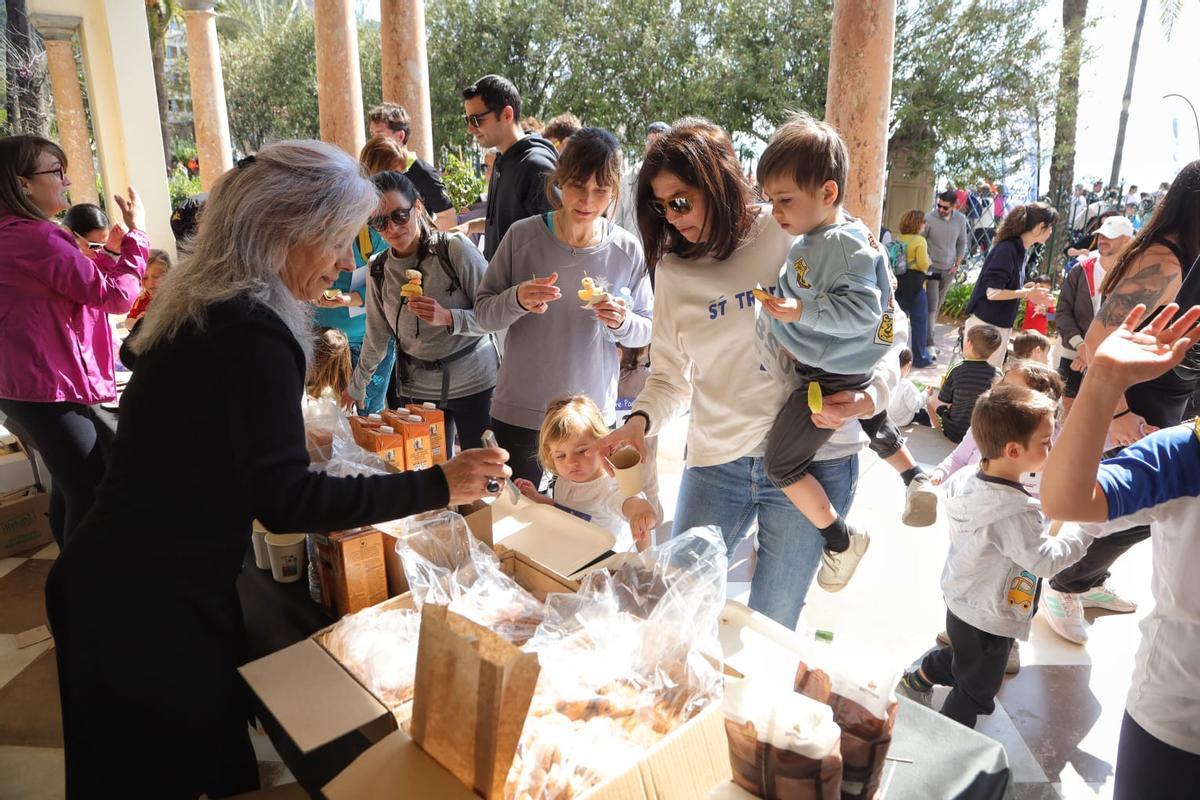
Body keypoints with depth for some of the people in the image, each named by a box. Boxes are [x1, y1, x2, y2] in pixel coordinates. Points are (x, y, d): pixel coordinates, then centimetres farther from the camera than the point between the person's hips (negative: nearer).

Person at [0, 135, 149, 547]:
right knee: (91, 496, -6)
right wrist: (136, 234, -10)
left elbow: (85, 284, 18)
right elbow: (116, 295, -20)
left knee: (71, 486, 23)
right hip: (49, 389, -11)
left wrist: (114, 244, 10)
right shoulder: (34, 237, -20)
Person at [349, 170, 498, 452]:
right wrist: (356, 389, 18)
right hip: (416, 389, 3)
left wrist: (448, 318, -27)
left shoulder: (455, 248, -12)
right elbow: (376, 339, 13)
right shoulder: (378, 270, 2)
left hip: (473, 383, -3)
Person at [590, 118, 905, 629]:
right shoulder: (673, 270, 4)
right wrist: (640, 420, -14)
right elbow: (669, 378, 6)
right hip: (714, 462, 3)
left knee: (771, 626, 11)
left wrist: (869, 395, -20)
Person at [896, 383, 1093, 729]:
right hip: (989, 621, -8)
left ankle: (917, 680, 51)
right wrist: (1084, 529, -19)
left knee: (959, 659, 35)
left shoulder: (968, 480, -9)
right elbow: (1045, 561, -28)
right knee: (976, 692, 14)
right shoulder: (1015, 512, -34)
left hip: (961, 602, 8)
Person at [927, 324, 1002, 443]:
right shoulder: (996, 374, -11)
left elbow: (944, 400, -5)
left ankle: (941, 433, 23)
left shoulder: (956, 370, -16)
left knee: (932, 399, 19)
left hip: (955, 433, -3)